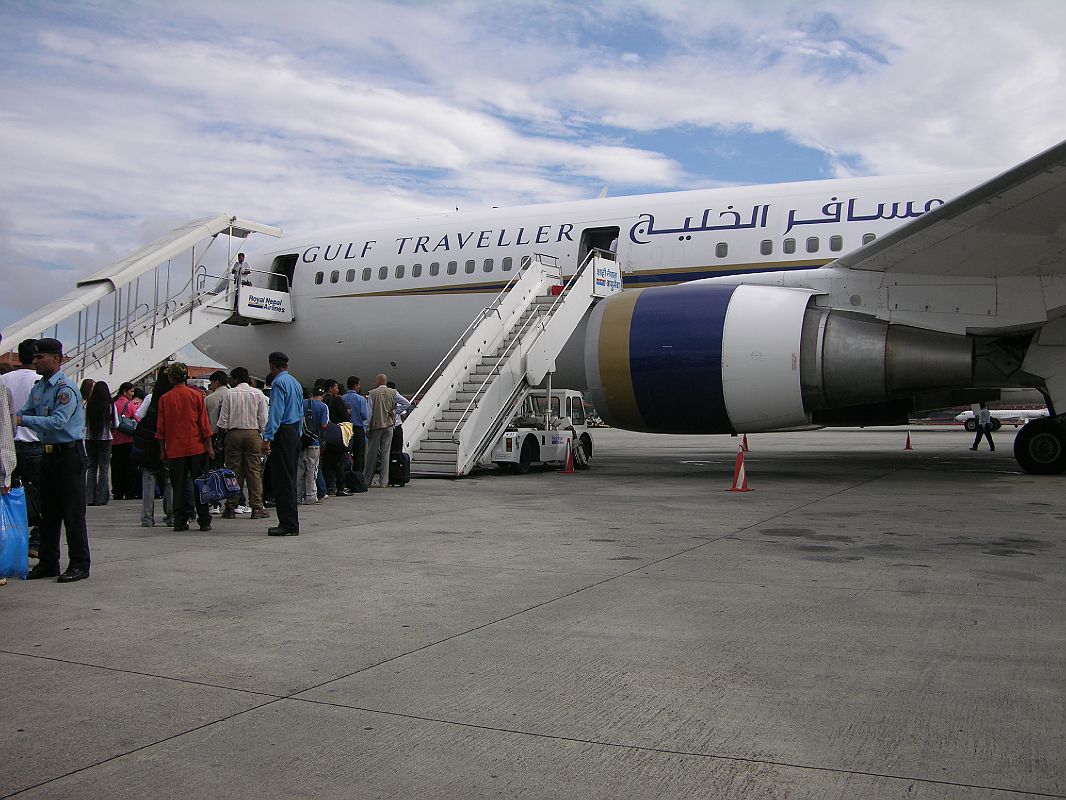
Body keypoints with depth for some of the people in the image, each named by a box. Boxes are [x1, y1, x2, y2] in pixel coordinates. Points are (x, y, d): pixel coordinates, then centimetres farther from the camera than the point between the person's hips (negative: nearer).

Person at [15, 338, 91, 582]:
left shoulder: (66, 388, -14)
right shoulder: (38, 387, 12)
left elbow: (58, 421, -25)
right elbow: (25, 413, 18)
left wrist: (22, 420, -27)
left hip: (69, 454, -9)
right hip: (49, 453, 9)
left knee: (72, 511, -4)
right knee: (48, 511, 13)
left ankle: (79, 564, 3)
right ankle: (48, 562, 22)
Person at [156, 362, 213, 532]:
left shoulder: (165, 399, 0)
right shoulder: (196, 395, -2)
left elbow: (161, 427, 3)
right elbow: (204, 424, -2)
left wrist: (163, 450, 12)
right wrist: (209, 446, 4)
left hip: (174, 449, 1)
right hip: (196, 448, 0)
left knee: (178, 486, 7)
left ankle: (180, 521, 7)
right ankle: (204, 521, 5)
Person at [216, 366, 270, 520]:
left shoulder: (229, 394, -1)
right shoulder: (258, 394, 2)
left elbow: (223, 418, -1)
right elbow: (263, 419, 2)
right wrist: (262, 437, 12)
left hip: (233, 433, -1)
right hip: (253, 433, 1)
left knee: (233, 471, 3)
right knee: (254, 471, 1)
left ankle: (231, 507, 5)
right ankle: (257, 508, 0)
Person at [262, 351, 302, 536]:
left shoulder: (278, 383, -10)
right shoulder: (295, 383, 17)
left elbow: (276, 412, -18)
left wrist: (268, 437, -21)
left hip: (283, 433, -9)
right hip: (295, 432, 9)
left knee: (282, 480, -6)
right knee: (290, 478, 13)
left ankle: (288, 525, -7)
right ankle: (290, 523, 17)